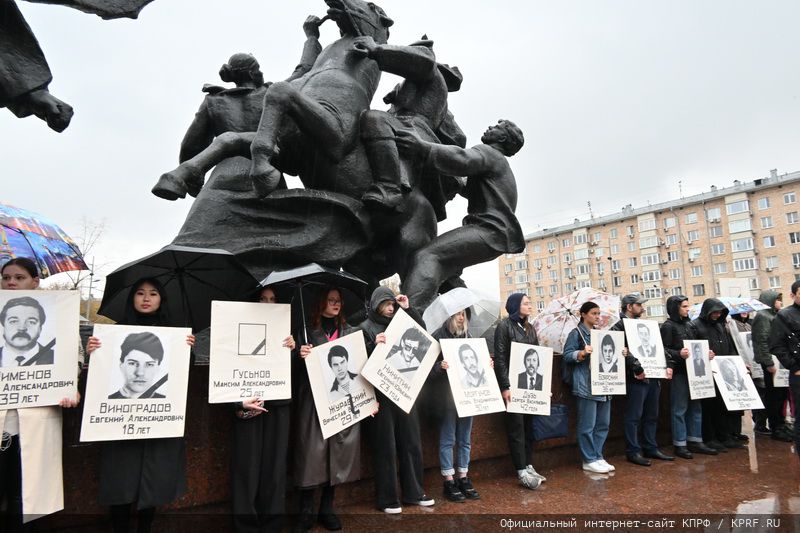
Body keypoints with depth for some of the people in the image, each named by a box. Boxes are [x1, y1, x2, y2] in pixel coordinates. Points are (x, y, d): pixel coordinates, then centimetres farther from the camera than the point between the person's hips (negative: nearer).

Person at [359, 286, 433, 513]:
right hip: (381, 393, -5)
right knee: (386, 446, 1)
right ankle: (387, 498, 12)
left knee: (411, 442, 11)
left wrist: (408, 309, 4)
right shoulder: (365, 328, -2)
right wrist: (374, 345, -26)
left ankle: (413, 492, 24)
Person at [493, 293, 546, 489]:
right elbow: (500, 358, -13)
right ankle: (522, 471, 5)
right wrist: (504, 387, -17)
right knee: (516, 427, -1)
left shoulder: (530, 328, 14)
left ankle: (529, 466, 20)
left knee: (529, 425, 10)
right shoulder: (505, 326, -7)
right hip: (513, 384, -7)